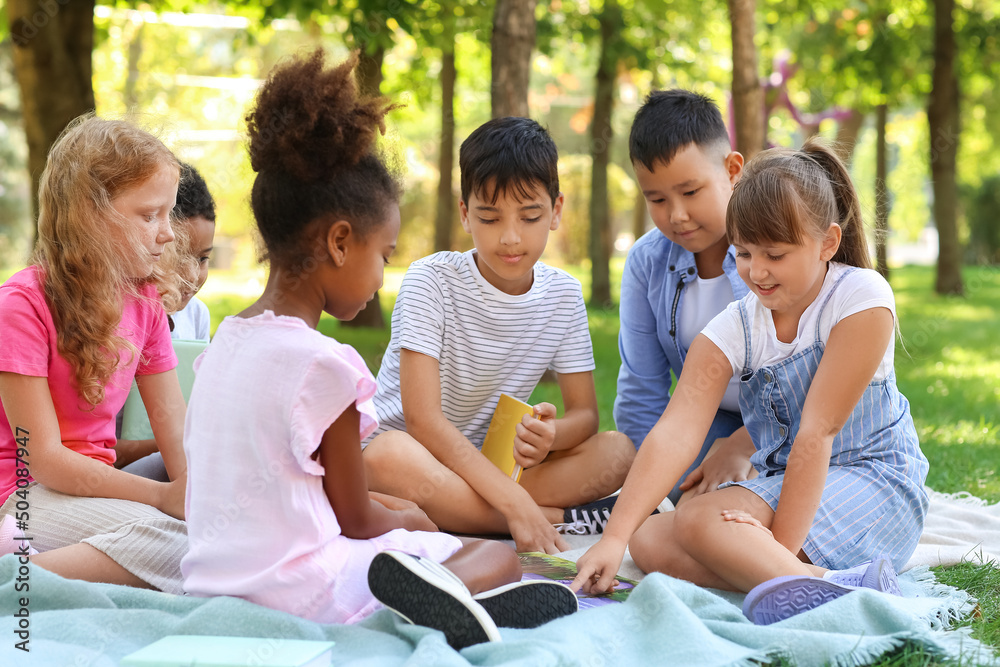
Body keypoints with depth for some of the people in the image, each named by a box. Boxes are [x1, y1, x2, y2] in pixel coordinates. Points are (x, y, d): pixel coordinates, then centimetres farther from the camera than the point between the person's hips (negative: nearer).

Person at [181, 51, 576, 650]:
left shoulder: (225, 342, 10)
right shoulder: (322, 364, -16)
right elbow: (357, 520, -5)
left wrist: (385, 510, 24)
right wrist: (407, 522, 16)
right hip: (297, 593, -9)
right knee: (501, 556, -2)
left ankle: (423, 594, -4)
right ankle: (435, 591, -33)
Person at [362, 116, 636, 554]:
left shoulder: (563, 294, 2)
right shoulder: (431, 281, -14)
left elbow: (584, 412, 4)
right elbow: (422, 419, -22)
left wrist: (550, 434, -23)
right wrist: (514, 502, -31)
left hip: (495, 463, 4)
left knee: (618, 452, -16)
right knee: (389, 456, -39)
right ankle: (563, 520, -27)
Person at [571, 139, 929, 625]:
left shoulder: (862, 298, -15)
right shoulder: (732, 329, -1)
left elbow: (818, 429, -20)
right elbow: (676, 431, -16)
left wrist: (781, 544, -23)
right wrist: (614, 537, -28)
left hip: (873, 481, -7)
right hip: (781, 483, 7)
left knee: (701, 521, -27)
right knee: (651, 541, -18)